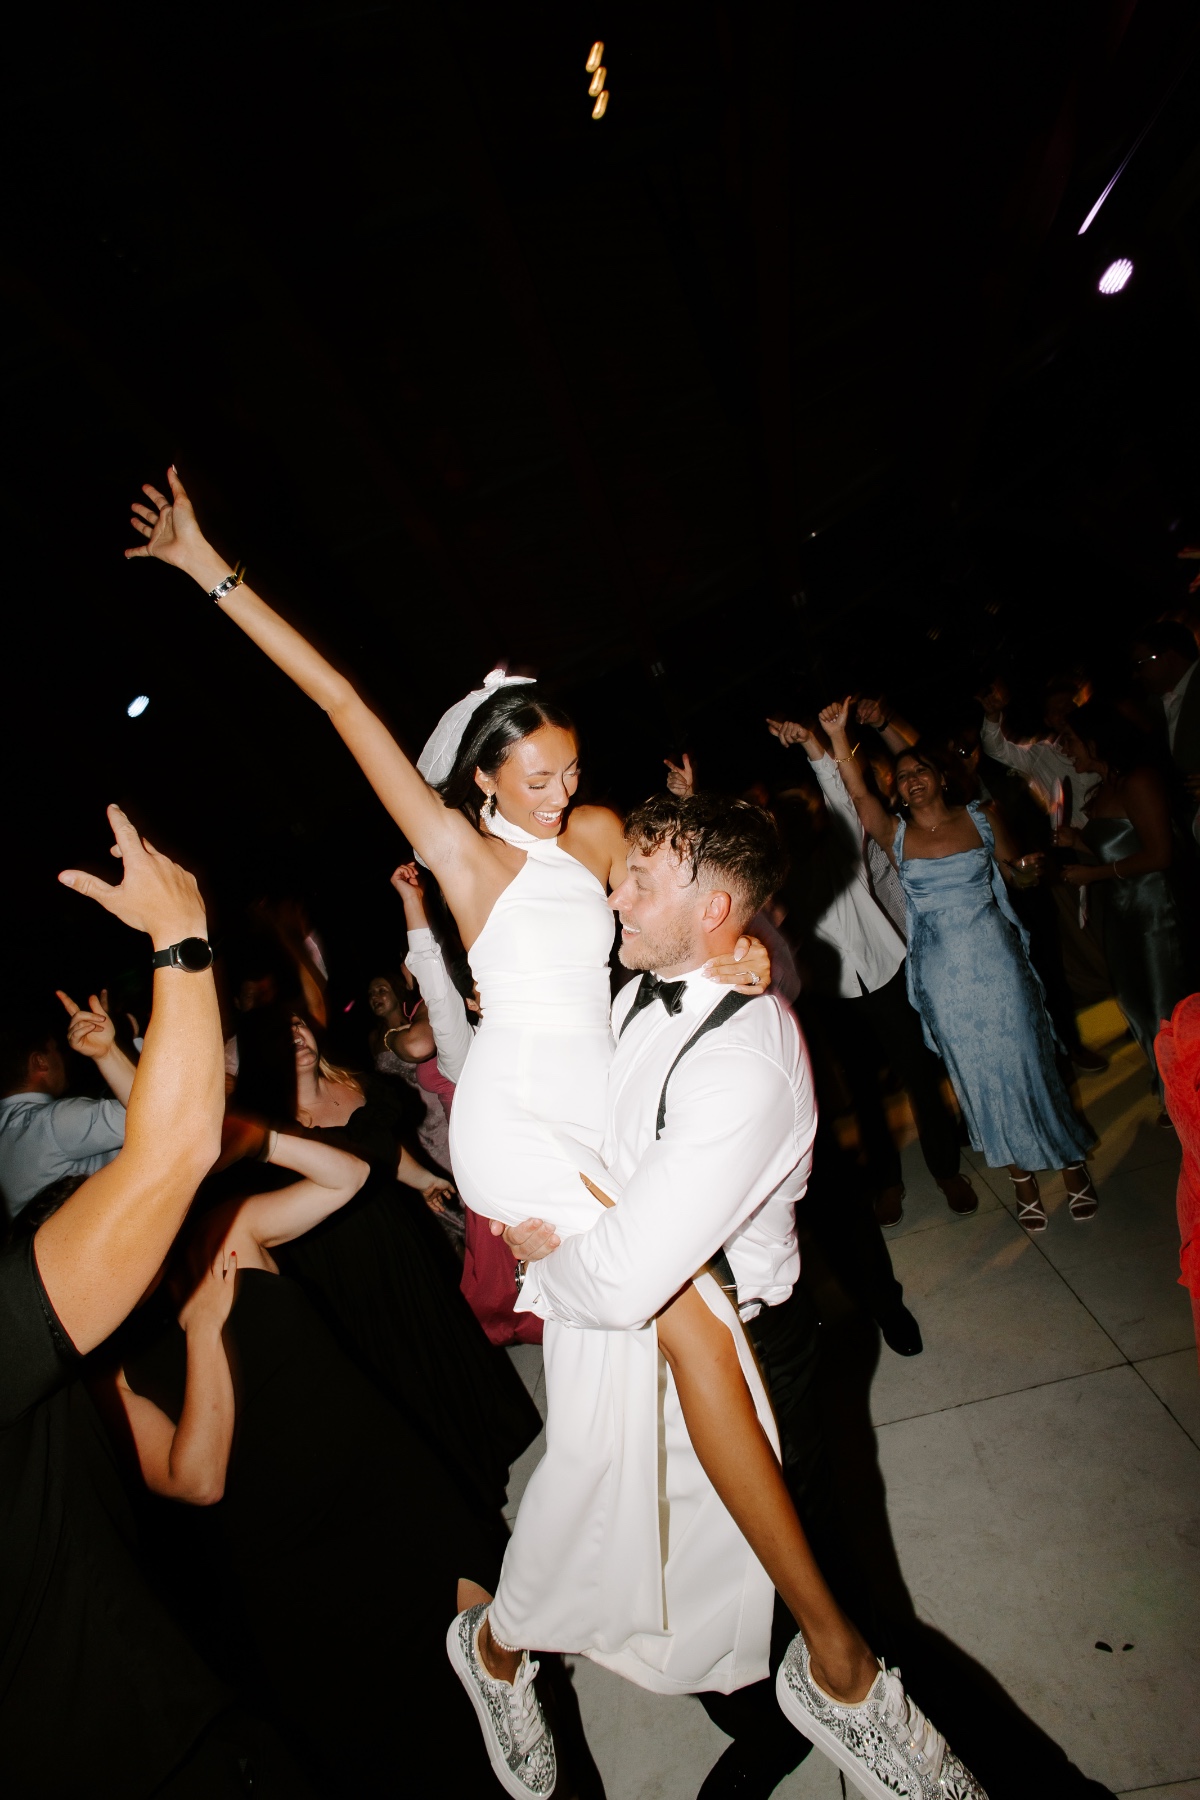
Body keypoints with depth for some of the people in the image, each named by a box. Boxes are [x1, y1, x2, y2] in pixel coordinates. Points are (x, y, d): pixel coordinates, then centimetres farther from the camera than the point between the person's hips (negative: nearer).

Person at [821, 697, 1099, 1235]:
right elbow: (858, 794, -16)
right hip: (941, 974, 1)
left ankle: (1071, 1163, 30)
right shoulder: (895, 835, 0)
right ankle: (1022, 1178, 27)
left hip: (994, 958, 0)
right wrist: (836, 737, -25)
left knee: (1025, 1059, 7)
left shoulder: (981, 818, 2)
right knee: (977, 1073, 10)